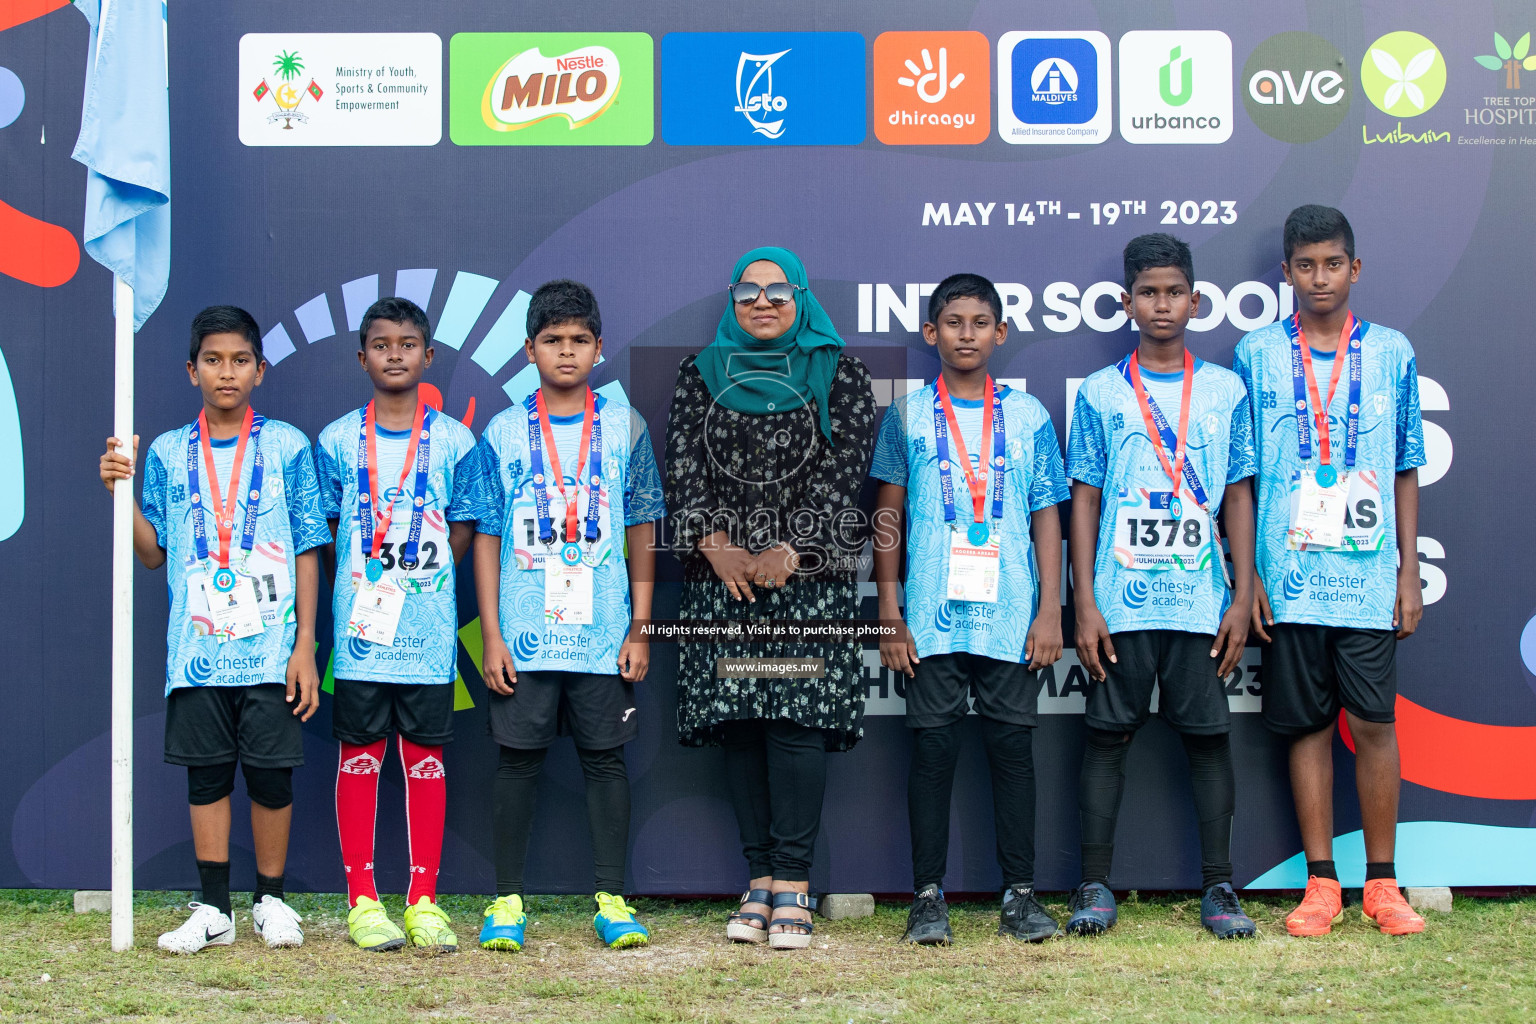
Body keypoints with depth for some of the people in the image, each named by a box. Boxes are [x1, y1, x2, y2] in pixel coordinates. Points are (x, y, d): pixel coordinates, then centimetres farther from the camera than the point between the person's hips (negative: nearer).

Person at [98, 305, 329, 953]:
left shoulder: (288, 447, 2)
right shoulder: (168, 453, 8)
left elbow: (308, 552, 1)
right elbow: (153, 554, 9)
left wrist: (305, 645, -4)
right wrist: (122, 491, -5)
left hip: (271, 649, -2)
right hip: (197, 650, 2)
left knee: (271, 774, 2)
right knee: (206, 774, 6)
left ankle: (270, 899, 18)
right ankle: (213, 909, 14)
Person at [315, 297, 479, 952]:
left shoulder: (453, 441, 4)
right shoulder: (338, 441, 4)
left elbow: (462, 533, 8)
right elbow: (327, 530, 10)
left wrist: (412, 580, 2)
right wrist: (371, 579, 1)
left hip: (427, 628, 0)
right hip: (358, 627, 0)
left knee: (425, 757, 4)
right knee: (359, 755, 3)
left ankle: (424, 901, 11)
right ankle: (362, 899, 11)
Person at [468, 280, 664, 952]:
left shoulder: (624, 427, 5)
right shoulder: (502, 434, 3)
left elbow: (642, 532, 7)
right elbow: (487, 538, 4)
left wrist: (640, 628, 1)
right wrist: (491, 634, -2)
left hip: (605, 636, 0)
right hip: (524, 637, 0)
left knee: (605, 758, 5)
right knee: (519, 760, 3)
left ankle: (611, 899, 13)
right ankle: (507, 902, 12)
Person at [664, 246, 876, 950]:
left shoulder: (838, 374, 7)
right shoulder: (701, 373, 14)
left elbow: (842, 472, -2)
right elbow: (683, 468, 6)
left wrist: (784, 554, -11)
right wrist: (716, 547, -7)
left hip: (809, 573, -3)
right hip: (721, 575, 3)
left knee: (799, 718, -10)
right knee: (737, 722, 0)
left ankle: (792, 887, -8)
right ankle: (760, 883, 6)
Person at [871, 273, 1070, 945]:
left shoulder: (1027, 416, 9)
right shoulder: (908, 416, 7)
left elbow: (1047, 517, 8)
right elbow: (888, 519, 7)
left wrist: (1050, 612, 1)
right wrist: (889, 616, 0)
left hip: (1011, 616, 1)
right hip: (932, 617, 0)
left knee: (1012, 744, 2)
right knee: (933, 747, 1)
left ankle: (1020, 895, 9)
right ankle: (928, 896, 7)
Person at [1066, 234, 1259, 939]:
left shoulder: (1226, 391, 8)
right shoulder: (1100, 394, 5)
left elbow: (1238, 497, 9)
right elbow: (1084, 500, 4)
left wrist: (1243, 598, 3)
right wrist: (1084, 605, -3)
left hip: (1201, 599, 1)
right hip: (1120, 598, -1)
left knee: (1208, 735, 3)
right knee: (1108, 734, 2)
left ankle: (1218, 888, 10)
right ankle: (1095, 886, 8)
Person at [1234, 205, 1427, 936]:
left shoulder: (1391, 353, 6)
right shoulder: (1257, 354, 4)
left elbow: (1406, 469, 9)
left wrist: (1409, 572, 5)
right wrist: (1246, 573, 0)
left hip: (1369, 576, 0)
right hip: (1289, 577, 0)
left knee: (1375, 723, -1)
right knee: (1307, 725, 5)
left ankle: (1382, 884, 9)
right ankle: (1321, 884, 13)